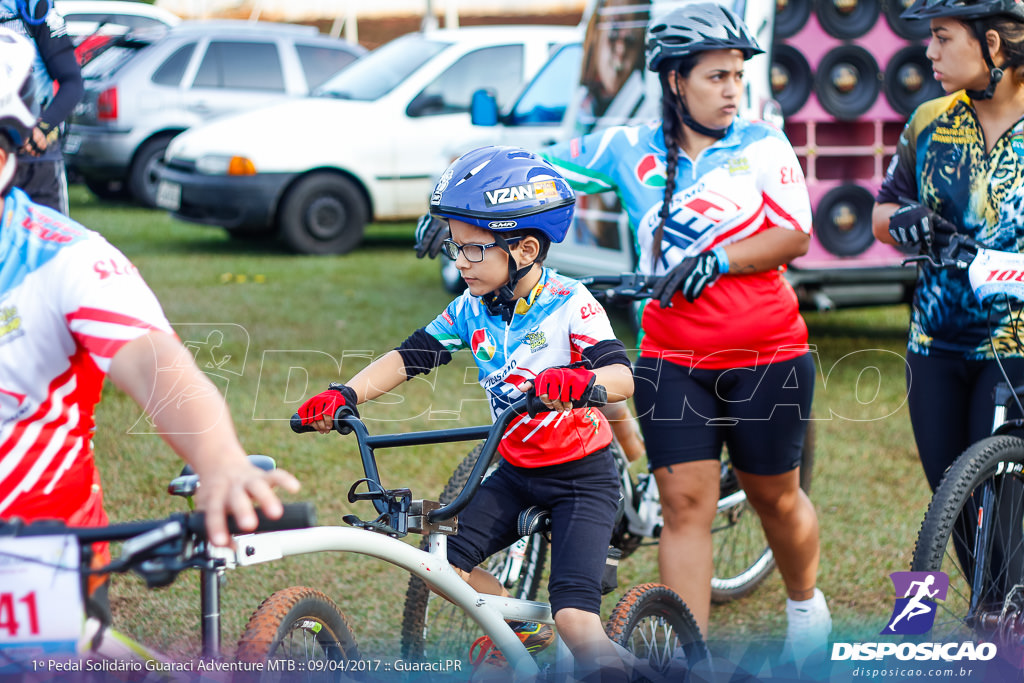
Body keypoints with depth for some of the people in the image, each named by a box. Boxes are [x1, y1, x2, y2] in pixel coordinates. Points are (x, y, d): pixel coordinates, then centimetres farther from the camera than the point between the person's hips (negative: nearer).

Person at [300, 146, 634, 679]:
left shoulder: (569, 304, -18)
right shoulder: (471, 310, -2)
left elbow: (623, 377, -30)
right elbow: (409, 357, -4)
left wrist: (581, 379, -52)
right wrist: (344, 394, -19)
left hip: (583, 476, -6)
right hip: (516, 471, 6)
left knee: (574, 619, -20)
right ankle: (520, 628, 14)